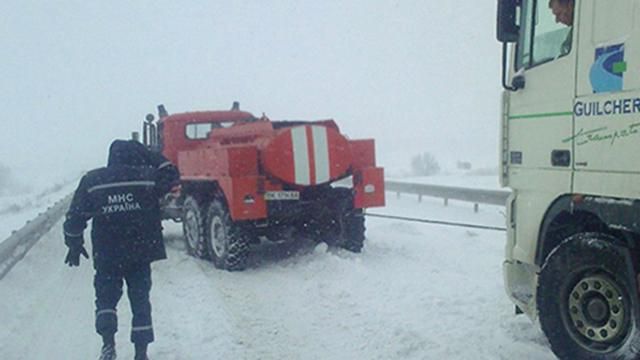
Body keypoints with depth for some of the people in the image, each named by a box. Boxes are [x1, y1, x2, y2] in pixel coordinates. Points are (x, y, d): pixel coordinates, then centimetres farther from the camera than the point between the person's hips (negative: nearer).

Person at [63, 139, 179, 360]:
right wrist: (146, 155, 14)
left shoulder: (92, 181, 0)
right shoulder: (147, 177, -2)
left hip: (107, 255, 0)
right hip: (141, 253, 0)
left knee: (106, 298, 15)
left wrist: (74, 245, 13)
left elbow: (75, 217, 1)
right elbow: (171, 174, 16)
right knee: (140, 301, 10)